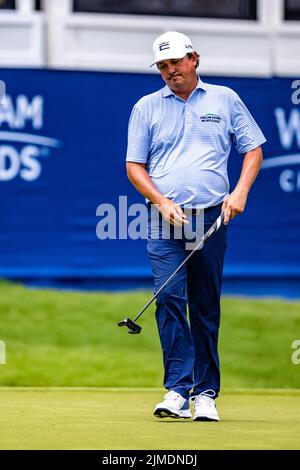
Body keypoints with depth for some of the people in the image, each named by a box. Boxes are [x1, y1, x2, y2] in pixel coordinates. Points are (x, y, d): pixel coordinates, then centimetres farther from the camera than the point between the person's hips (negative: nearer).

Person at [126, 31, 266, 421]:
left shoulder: (224, 100, 11)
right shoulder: (146, 107, 10)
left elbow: (253, 148, 12)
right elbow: (134, 166, 8)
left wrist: (241, 191, -4)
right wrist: (162, 202, -7)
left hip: (212, 219, 0)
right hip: (165, 220, 0)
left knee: (207, 308, 2)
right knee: (169, 299, -14)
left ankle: (205, 394, 7)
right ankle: (177, 391, -17)